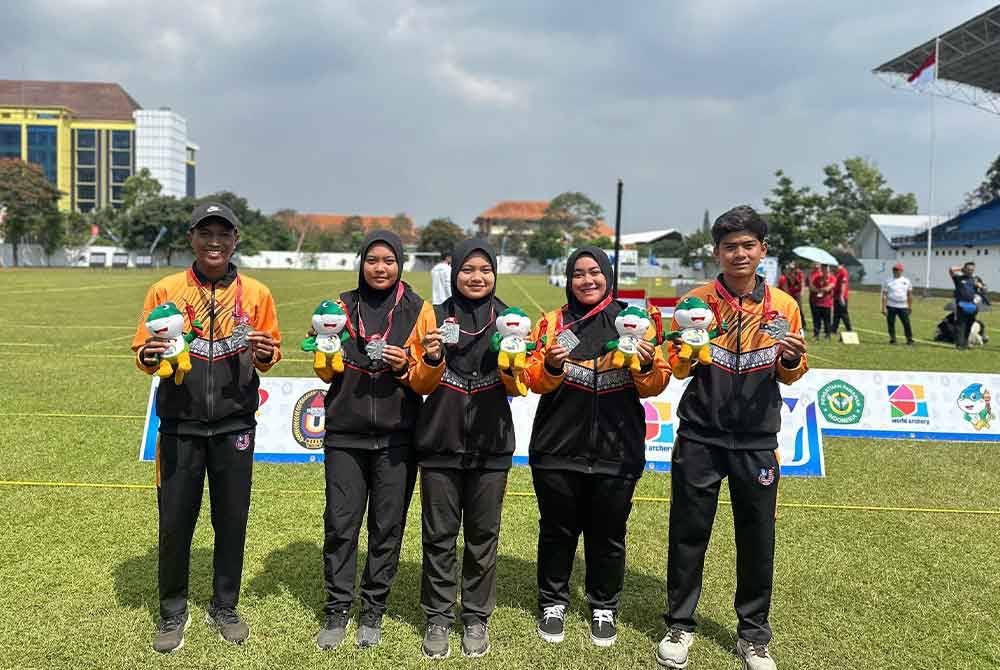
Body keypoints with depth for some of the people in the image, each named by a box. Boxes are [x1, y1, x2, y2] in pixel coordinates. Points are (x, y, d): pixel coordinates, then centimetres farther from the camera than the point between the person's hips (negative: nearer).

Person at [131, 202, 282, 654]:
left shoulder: (256, 294, 3)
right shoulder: (165, 290, 1)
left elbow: (271, 353, 8)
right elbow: (142, 353, 4)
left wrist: (266, 354, -15)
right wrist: (150, 357, -19)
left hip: (234, 424, 1)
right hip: (180, 425, 0)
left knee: (231, 520, 8)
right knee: (175, 520, 5)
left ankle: (224, 608, 28)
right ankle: (173, 613, 25)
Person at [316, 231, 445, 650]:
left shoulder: (418, 310, 0)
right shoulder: (343, 306, 5)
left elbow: (424, 384, -1)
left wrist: (429, 361, -21)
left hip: (395, 437, -1)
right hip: (345, 434, 1)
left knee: (387, 526, 7)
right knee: (340, 524, 4)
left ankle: (373, 612, 24)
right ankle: (337, 611, 20)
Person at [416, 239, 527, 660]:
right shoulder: (435, 317, 3)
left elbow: (516, 389, 0)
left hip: (490, 445, 0)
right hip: (440, 443, 0)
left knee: (483, 535, 8)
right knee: (439, 535, 6)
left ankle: (476, 617, 23)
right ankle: (438, 618, 20)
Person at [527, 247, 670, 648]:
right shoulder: (552, 322, 4)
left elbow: (653, 387, 3)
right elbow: (534, 381, -2)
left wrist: (648, 366, -18)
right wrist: (551, 366, -22)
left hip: (616, 452, 0)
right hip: (558, 449, 0)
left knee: (608, 535, 11)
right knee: (557, 531, 12)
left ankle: (604, 608, 31)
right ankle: (553, 603, 31)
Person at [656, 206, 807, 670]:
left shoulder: (783, 306, 2)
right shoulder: (696, 301, -2)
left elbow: (789, 377, 9)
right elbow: (678, 369, -3)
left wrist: (792, 359, -13)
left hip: (756, 442, 1)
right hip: (700, 438, -1)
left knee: (757, 540, 8)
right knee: (688, 535, 6)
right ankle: (680, 626, 25)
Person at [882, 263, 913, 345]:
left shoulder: (906, 281, 9)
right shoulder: (888, 281, 1)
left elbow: (910, 295, 13)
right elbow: (884, 295, -3)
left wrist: (910, 306, 10)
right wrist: (884, 307, -10)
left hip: (903, 307, 1)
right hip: (891, 307, -1)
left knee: (906, 323, -2)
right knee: (891, 323, 0)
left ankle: (909, 339, 7)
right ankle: (892, 339, 10)